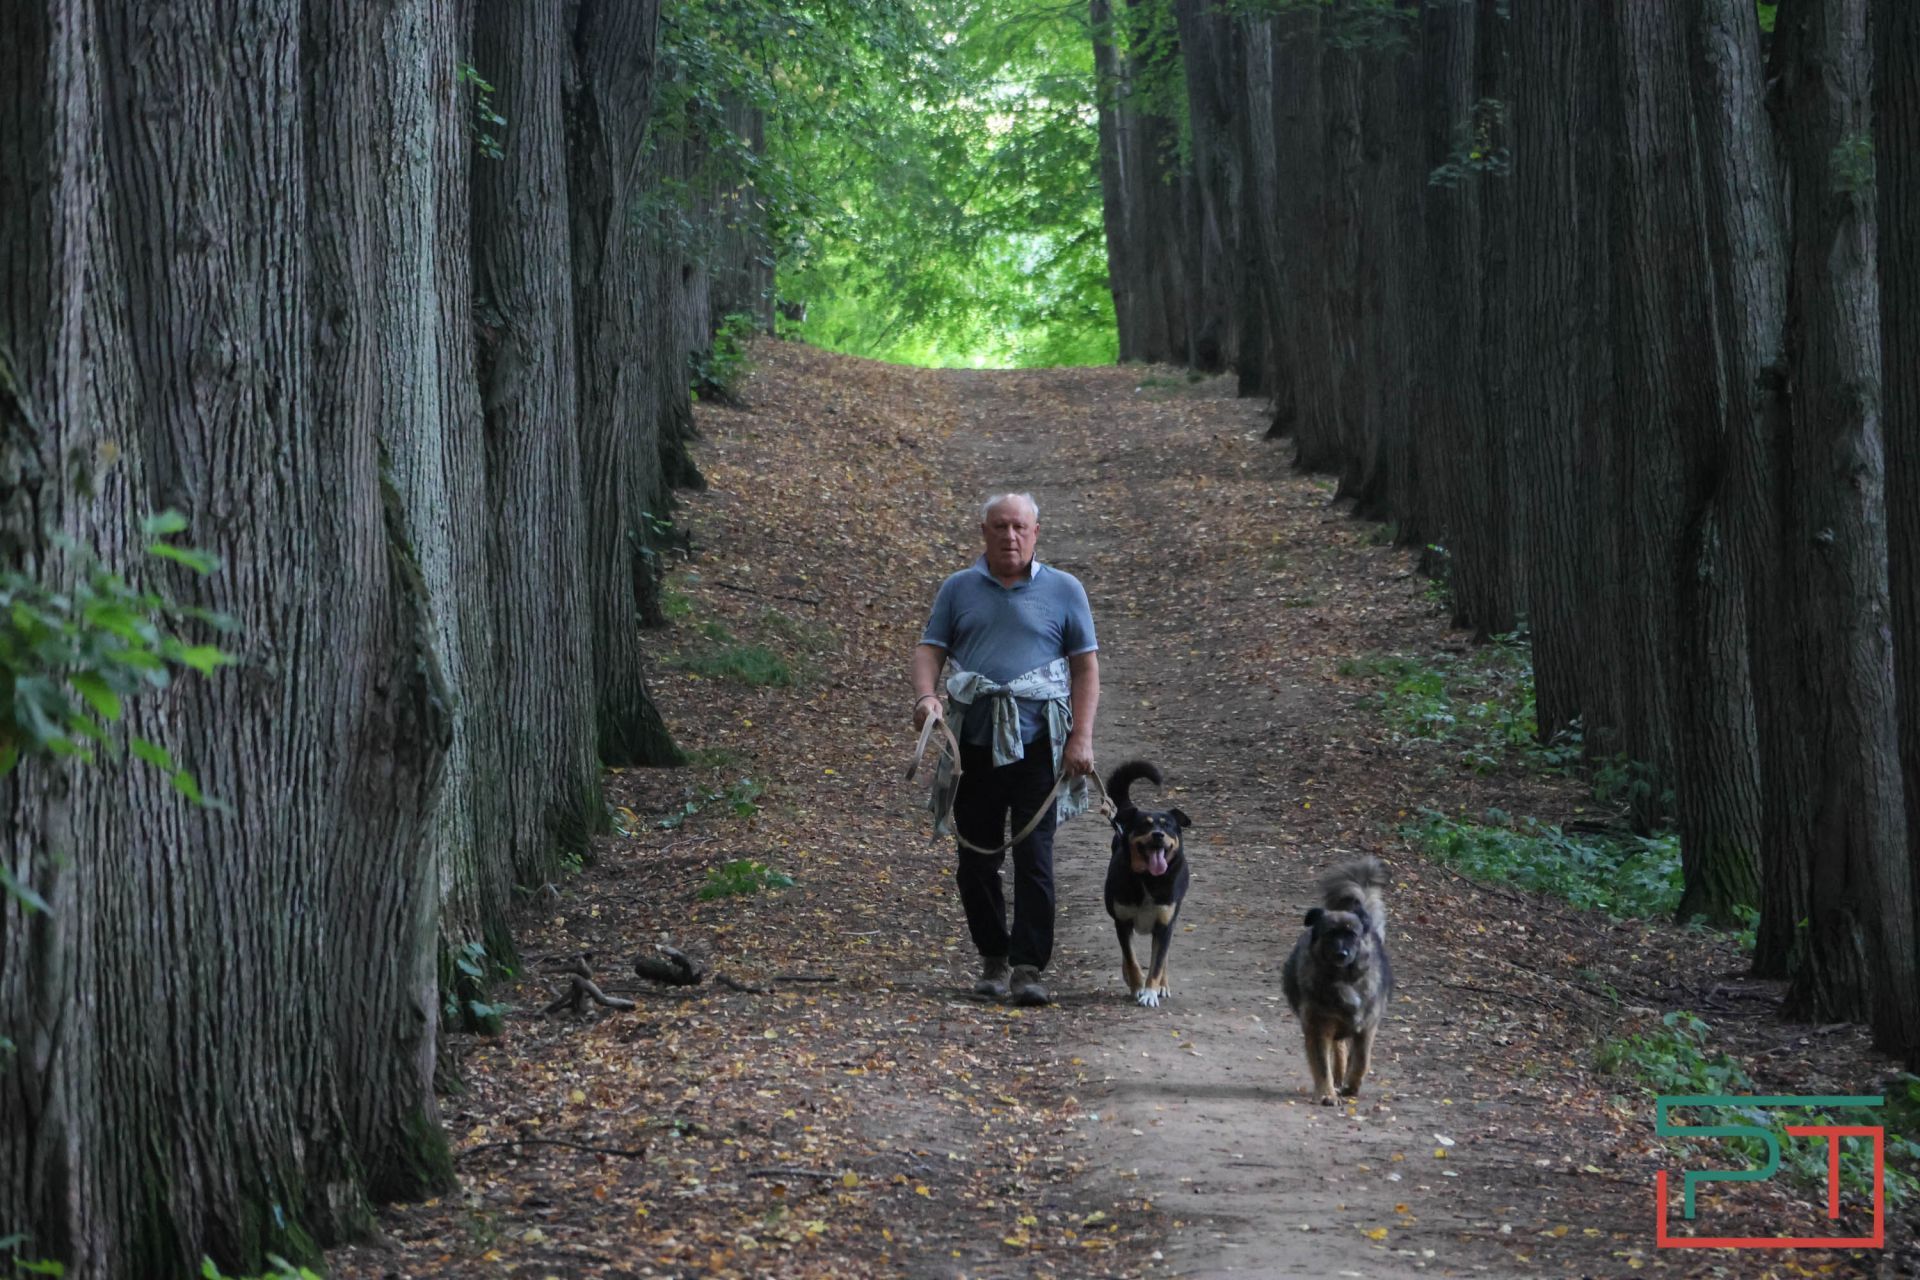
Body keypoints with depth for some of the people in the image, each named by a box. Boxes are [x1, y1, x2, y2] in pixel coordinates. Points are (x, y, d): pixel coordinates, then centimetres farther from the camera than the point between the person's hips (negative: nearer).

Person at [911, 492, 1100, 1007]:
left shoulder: (1063, 591, 6)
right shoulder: (958, 589, 12)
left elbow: (1086, 667, 5)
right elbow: (929, 649, 7)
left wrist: (1081, 737, -5)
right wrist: (925, 695, -15)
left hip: (1036, 741, -3)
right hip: (973, 742, 3)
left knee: (1034, 857, -8)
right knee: (977, 858, 7)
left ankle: (1028, 968, -8)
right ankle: (993, 959, 20)